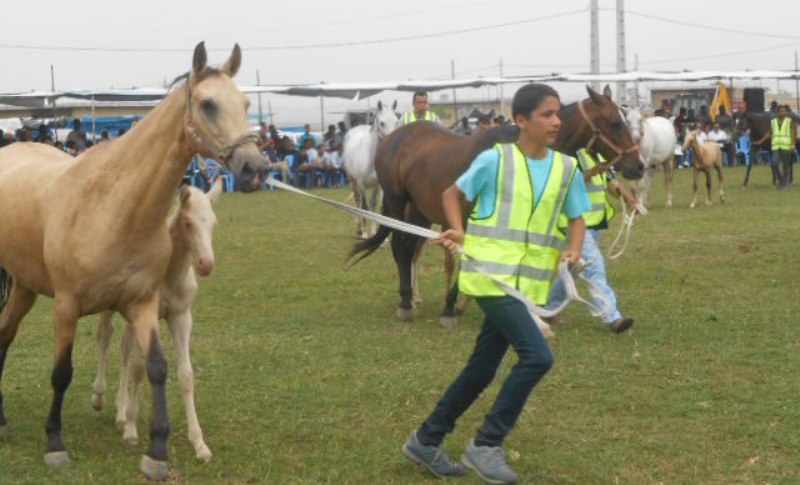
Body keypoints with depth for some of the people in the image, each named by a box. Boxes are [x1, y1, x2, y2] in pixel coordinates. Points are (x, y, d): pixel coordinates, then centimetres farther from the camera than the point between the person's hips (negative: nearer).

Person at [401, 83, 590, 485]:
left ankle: (426, 440, 28)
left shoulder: (567, 168, 4)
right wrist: (458, 231, -12)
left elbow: (576, 219, 13)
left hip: (527, 283, 6)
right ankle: (486, 445, -5)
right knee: (537, 356, -18)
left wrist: (574, 250, -6)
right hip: (491, 275, -6)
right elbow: (452, 194, 5)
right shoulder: (495, 160, -8)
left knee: (482, 369, 12)